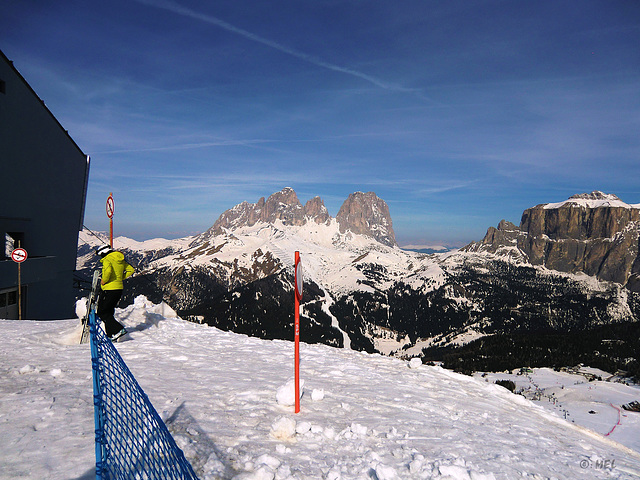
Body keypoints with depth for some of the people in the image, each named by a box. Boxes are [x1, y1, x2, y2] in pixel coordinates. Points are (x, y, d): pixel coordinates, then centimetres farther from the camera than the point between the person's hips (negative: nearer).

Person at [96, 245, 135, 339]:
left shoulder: (107, 260, -11)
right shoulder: (121, 260, 13)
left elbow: (108, 271, -30)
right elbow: (131, 270, 16)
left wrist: (104, 280, -15)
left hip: (109, 289, -8)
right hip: (119, 288, 8)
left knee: (102, 313, 0)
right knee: (109, 312, 18)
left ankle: (118, 329, -12)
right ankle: (111, 334, 19)